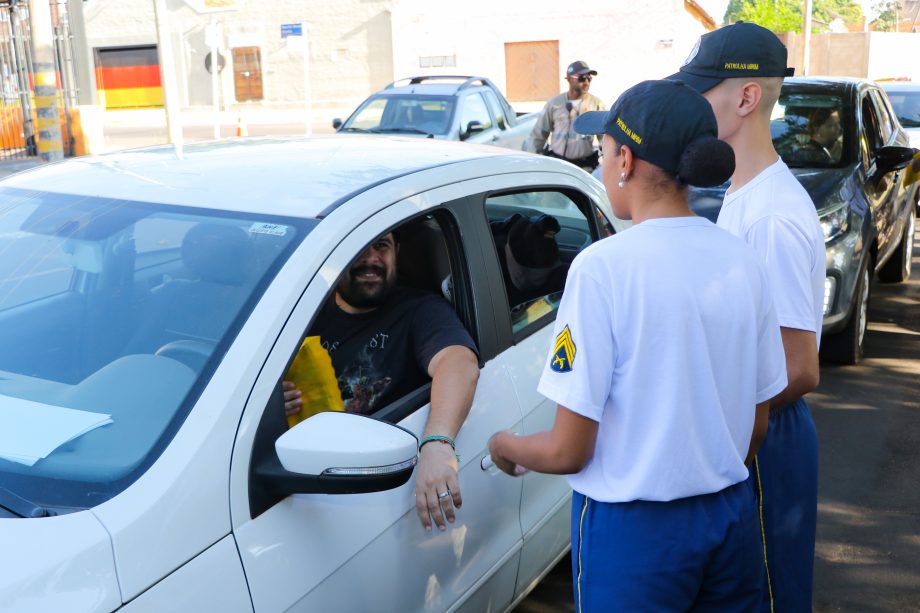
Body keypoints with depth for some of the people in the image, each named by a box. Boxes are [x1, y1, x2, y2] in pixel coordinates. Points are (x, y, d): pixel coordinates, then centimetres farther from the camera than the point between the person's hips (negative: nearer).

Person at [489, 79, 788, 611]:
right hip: (733, 517, 6)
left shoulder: (603, 267, -20)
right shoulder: (742, 261, -2)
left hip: (635, 531, -5)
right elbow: (757, 427, 6)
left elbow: (568, 451, -17)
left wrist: (506, 447, 3)